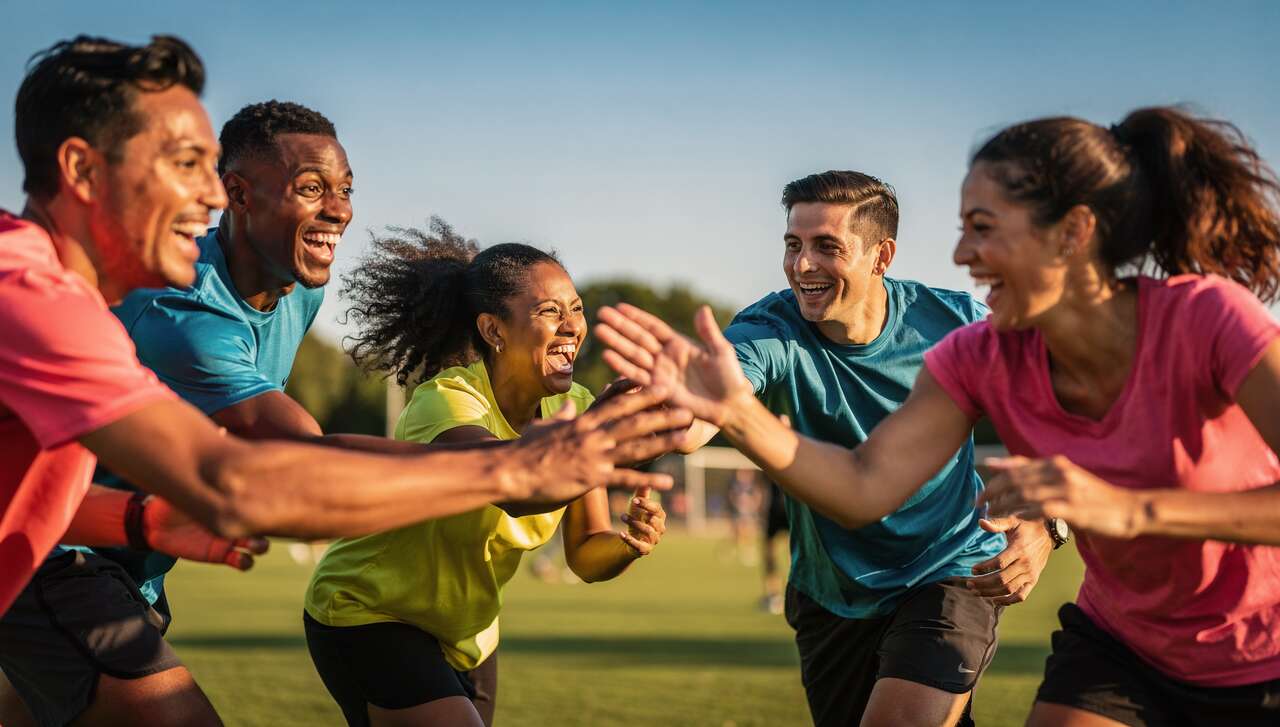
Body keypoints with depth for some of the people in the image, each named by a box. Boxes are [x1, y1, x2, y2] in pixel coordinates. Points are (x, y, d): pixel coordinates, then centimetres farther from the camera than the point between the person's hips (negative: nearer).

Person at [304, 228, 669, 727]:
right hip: (366, 618, -7)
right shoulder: (445, 401, -27)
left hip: (468, 631, 7)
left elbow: (585, 557, -5)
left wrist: (627, 543, -27)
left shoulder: (574, 408, -6)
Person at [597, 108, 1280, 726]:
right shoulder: (980, 361, -10)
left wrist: (1132, 510, -45)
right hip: (1119, 646, 4)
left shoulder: (1205, 319, -26)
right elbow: (865, 486, -17)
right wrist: (737, 413, -31)